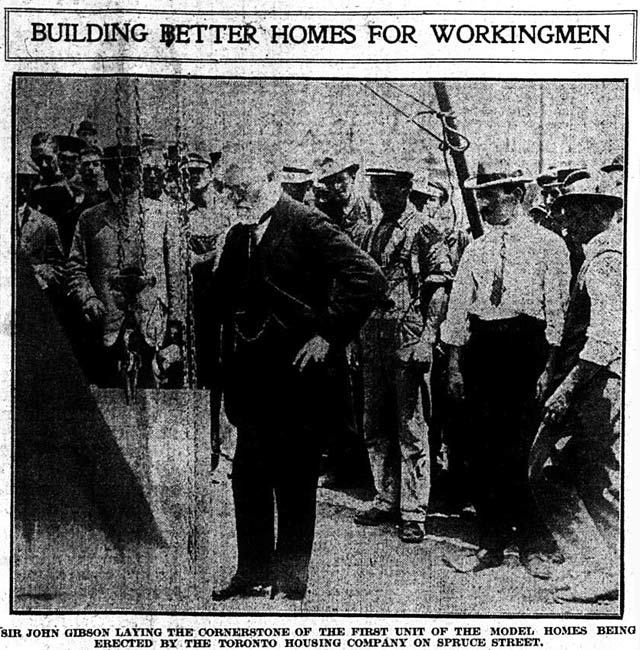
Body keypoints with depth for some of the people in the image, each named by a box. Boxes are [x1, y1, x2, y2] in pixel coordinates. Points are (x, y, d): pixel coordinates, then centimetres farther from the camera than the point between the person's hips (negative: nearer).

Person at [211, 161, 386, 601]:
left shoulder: (307, 225, -9)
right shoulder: (239, 237, 13)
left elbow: (369, 279, -17)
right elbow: (223, 297, 25)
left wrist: (328, 336, -16)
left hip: (296, 373, -7)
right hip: (252, 375, 7)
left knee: (294, 480, 2)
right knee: (248, 476, 11)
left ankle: (291, 580, 12)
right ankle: (253, 572, 23)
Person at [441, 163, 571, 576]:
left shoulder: (549, 245, 3)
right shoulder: (477, 249, 16)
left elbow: (557, 311, -2)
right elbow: (459, 307, 14)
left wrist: (548, 366, -9)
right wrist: (455, 362, 6)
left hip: (525, 346, -5)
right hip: (480, 348, 5)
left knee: (512, 453, -9)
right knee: (481, 453, 5)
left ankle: (537, 544, 7)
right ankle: (492, 544, 15)